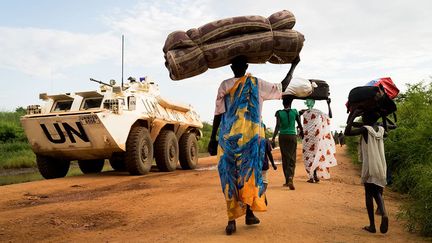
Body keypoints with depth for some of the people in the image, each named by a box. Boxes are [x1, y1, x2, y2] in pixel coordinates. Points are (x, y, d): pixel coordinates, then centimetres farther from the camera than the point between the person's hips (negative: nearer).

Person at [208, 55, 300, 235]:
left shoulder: (224, 86, 5)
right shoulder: (256, 84, 2)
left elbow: (218, 114, 2)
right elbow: (282, 87, 12)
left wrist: (213, 139, 7)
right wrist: (293, 66, 24)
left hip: (228, 137, 1)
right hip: (251, 136, -1)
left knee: (230, 175, 4)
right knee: (250, 172, 12)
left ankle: (232, 220, 4)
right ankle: (249, 213, 16)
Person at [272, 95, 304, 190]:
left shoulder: (279, 113, -2)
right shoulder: (295, 112, 2)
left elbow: (278, 126, -13)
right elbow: (300, 125, 6)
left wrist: (273, 138, -15)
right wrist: (301, 133, 25)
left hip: (283, 136, 0)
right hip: (292, 136, 0)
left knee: (285, 158, 10)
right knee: (292, 158, -1)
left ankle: (287, 180, 12)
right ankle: (290, 178, -22)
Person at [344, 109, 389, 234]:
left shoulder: (366, 129, -8)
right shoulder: (381, 129, 9)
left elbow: (347, 132, -20)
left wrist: (353, 115, -14)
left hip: (369, 167, -5)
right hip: (381, 168, 5)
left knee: (369, 194, 6)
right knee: (378, 193, 14)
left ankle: (372, 225, 6)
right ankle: (384, 213, -15)